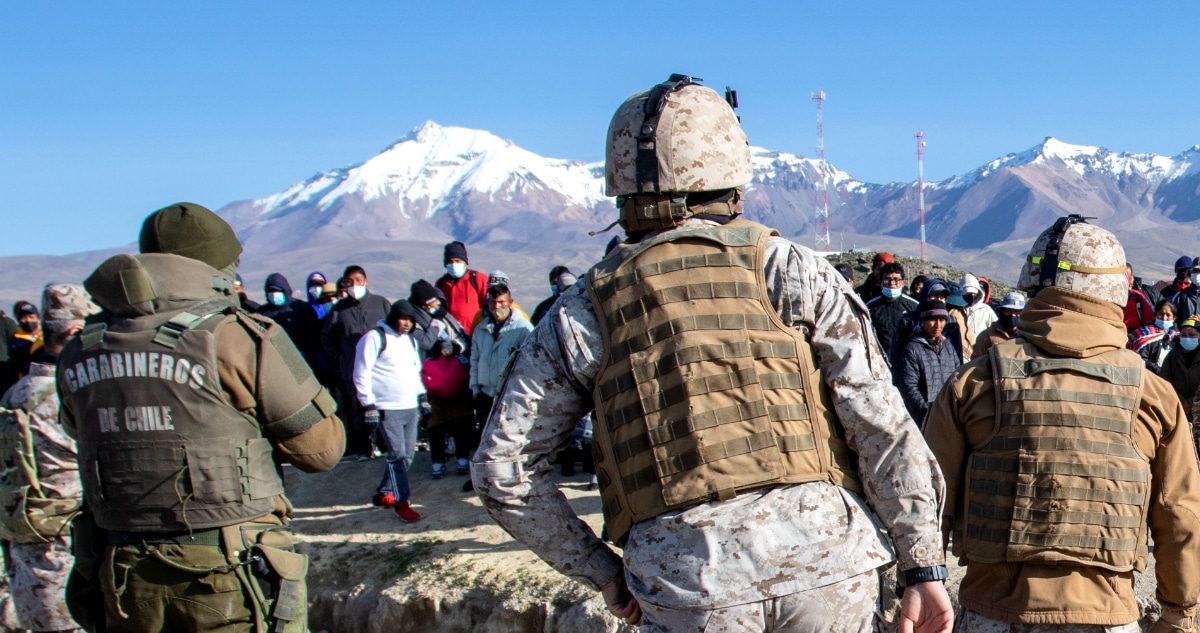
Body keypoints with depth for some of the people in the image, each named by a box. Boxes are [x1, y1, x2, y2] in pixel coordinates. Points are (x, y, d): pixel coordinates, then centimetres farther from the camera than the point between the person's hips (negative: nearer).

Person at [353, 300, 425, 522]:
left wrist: (421, 395, 21)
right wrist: (368, 404, -13)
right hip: (388, 409, -8)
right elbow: (361, 374, -10)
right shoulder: (374, 338, -7)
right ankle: (401, 502, -4)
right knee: (397, 455, -9)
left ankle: (383, 494, 22)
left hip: (411, 407, 8)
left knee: (408, 454, 9)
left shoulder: (410, 340, 18)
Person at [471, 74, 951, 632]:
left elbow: (501, 468, 8)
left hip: (688, 585, 0)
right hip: (827, 552, 0)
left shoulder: (583, 313, 9)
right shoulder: (792, 270, 6)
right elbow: (881, 424, 1)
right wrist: (923, 564, 6)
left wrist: (600, 570, 14)